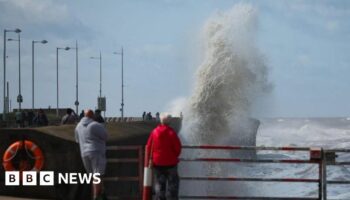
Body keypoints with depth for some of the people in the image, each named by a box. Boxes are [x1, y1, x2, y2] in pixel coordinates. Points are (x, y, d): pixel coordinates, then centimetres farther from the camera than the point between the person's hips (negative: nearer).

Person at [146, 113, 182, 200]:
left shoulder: (154, 132, -2)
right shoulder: (171, 133, -12)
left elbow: (149, 147, 3)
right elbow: (177, 147, -9)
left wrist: (153, 157, 17)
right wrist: (175, 156, 10)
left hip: (157, 162, 3)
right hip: (170, 162, -3)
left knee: (159, 183, 10)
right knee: (172, 182, 4)